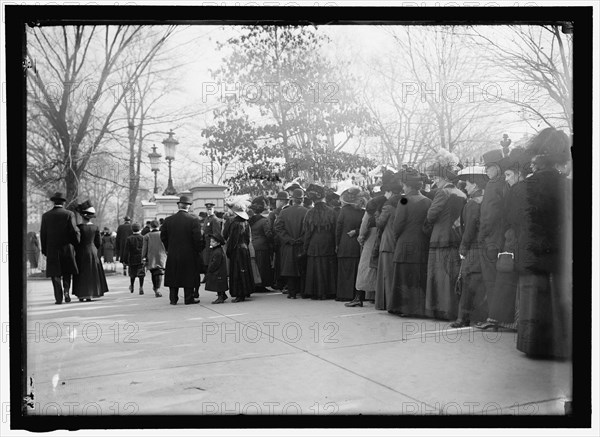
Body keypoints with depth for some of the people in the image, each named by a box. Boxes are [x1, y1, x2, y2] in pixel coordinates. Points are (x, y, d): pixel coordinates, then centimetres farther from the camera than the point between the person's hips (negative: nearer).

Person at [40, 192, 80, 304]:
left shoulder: (46, 216, 1)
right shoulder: (69, 214, -4)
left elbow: (43, 234, 1)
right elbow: (74, 231, -10)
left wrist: (44, 250, 8)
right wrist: (77, 244, 5)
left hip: (52, 249, 1)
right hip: (67, 248, -1)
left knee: (55, 274, 6)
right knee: (67, 272, 16)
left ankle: (58, 298, 1)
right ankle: (66, 291, -1)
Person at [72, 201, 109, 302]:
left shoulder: (78, 227, -11)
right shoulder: (96, 228, -3)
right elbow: (98, 243, 2)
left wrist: (76, 252, 8)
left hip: (81, 253, -2)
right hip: (92, 252, 2)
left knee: (81, 274, 7)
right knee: (91, 273, 10)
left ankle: (81, 295, 5)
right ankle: (89, 295, 9)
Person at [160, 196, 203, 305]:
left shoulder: (168, 220, -2)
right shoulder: (194, 220, -12)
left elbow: (163, 237, 4)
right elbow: (197, 238, -13)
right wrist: (197, 251, 2)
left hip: (172, 255, 3)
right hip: (189, 254, -3)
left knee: (173, 277, 12)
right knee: (189, 277, 7)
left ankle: (173, 299, 17)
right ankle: (189, 299, 11)